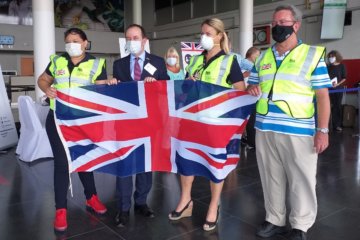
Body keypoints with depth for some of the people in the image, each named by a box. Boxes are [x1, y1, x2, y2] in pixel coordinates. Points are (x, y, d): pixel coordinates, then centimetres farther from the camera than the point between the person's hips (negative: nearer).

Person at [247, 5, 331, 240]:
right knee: (271, 177, 13)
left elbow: (322, 95, -4)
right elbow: (253, 86, 21)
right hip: (265, 130, 5)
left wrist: (322, 130, -10)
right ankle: (275, 219, 29)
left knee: (301, 180, 6)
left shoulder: (313, 55, -1)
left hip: (299, 132, -4)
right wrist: (252, 89, -4)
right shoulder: (263, 57, 13)